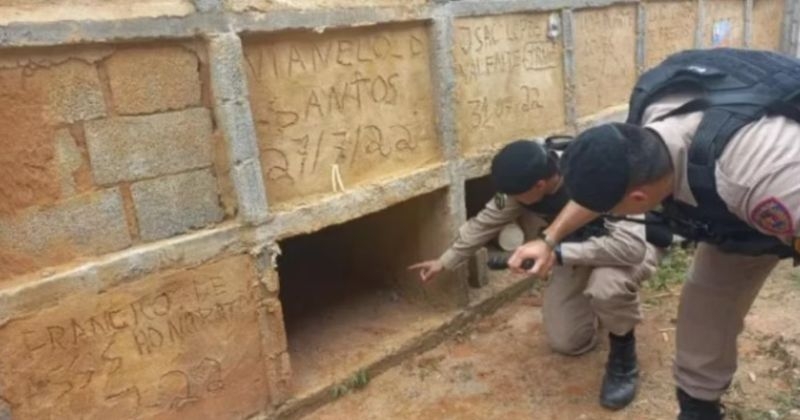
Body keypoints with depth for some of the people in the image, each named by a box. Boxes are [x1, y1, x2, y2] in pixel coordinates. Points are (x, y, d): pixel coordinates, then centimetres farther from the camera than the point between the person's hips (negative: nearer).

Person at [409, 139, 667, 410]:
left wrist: (557, 252, -50)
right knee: (565, 342, -1)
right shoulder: (525, 182, -20)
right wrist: (444, 262, 1)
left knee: (607, 285, -40)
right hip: (581, 249, 6)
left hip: (634, 243, -5)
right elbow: (486, 222, -5)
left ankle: (623, 356, -10)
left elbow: (631, 246, -47)